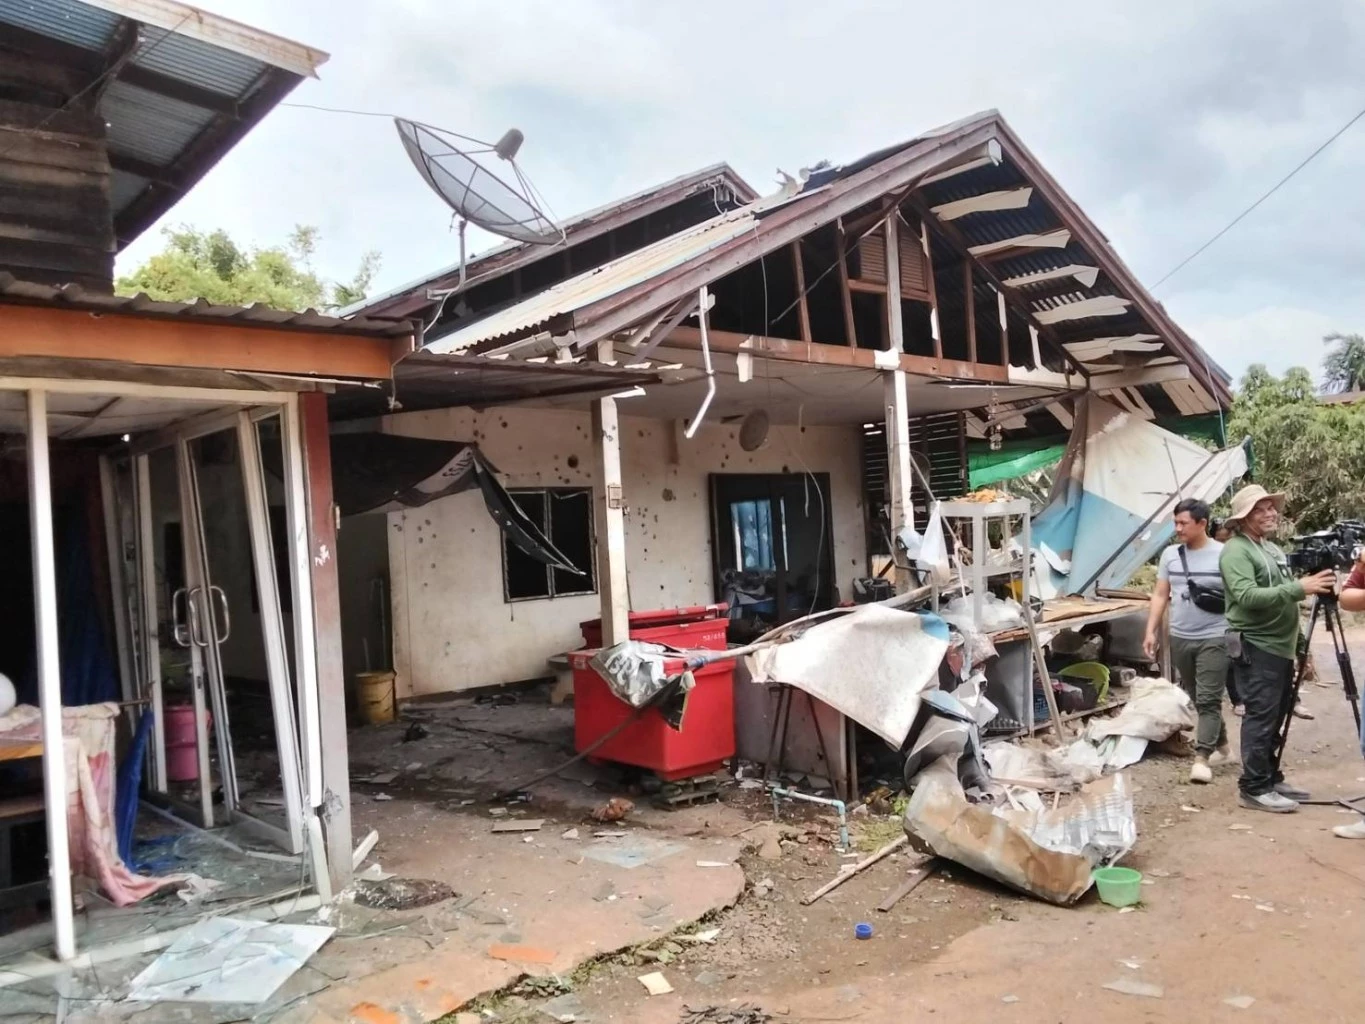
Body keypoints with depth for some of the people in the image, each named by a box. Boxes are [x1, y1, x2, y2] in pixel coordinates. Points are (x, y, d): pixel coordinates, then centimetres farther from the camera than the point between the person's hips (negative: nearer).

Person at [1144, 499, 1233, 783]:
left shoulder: (1224, 555, -8)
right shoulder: (1170, 554, 6)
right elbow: (1160, 595, 10)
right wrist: (1151, 631, 4)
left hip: (1214, 638, -5)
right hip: (1179, 638, 5)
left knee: (1208, 700, -7)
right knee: (1196, 699, 15)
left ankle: (1201, 758, -6)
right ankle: (1221, 746, 31)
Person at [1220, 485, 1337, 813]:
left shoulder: (1273, 548, 17)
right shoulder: (1236, 551, -13)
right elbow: (1248, 597, -26)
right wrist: (1299, 588, -30)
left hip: (1280, 647, 9)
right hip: (1255, 648, -9)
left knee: (1274, 717, 14)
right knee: (1260, 718, -8)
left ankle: (1271, 779, 22)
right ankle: (1254, 788, -3)